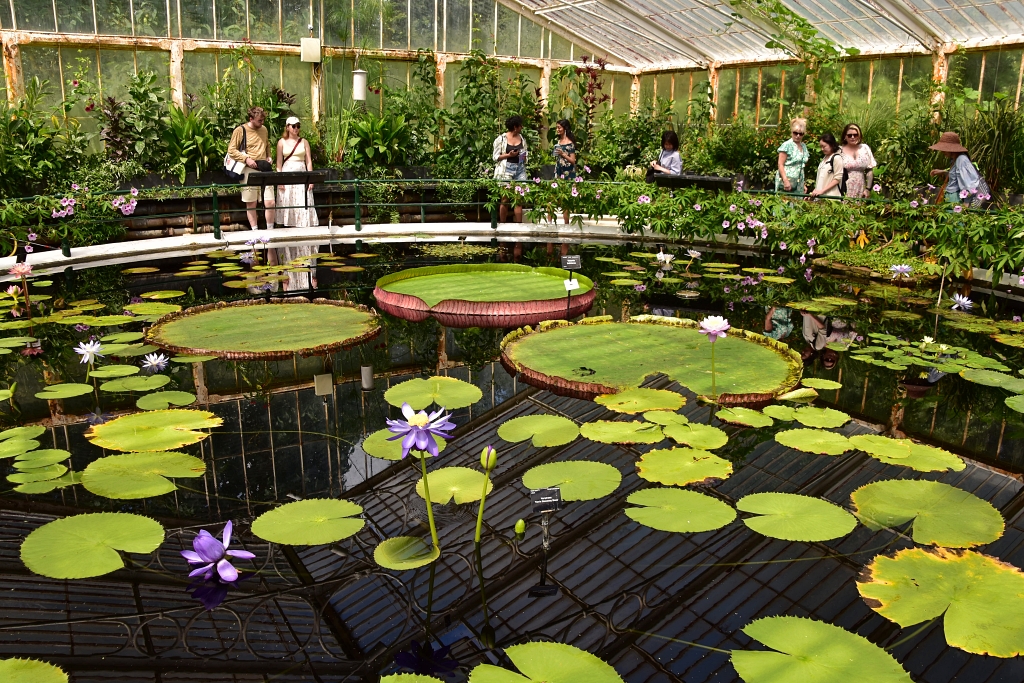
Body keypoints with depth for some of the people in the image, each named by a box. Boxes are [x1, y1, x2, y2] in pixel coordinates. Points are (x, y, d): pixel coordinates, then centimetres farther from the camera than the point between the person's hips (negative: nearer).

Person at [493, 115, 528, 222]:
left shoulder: (522, 139, 13)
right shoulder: (501, 139, -1)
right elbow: (496, 156, -1)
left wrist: (524, 157, -1)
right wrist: (509, 155, -13)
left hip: (520, 169, 4)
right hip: (506, 170, -4)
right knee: (505, 199, -2)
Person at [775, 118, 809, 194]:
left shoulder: (804, 146, 16)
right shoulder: (787, 145, -4)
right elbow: (780, 165, -11)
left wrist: (803, 183, 19)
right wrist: (785, 180, -21)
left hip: (798, 183, 7)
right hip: (787, 180, -7)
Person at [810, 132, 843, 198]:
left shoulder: (837, 158, -7)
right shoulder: (825, 158, 16)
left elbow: (837, 179, -11)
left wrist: (822, 191, -16)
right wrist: (815, 190, 7)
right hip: (820, 195, 7)